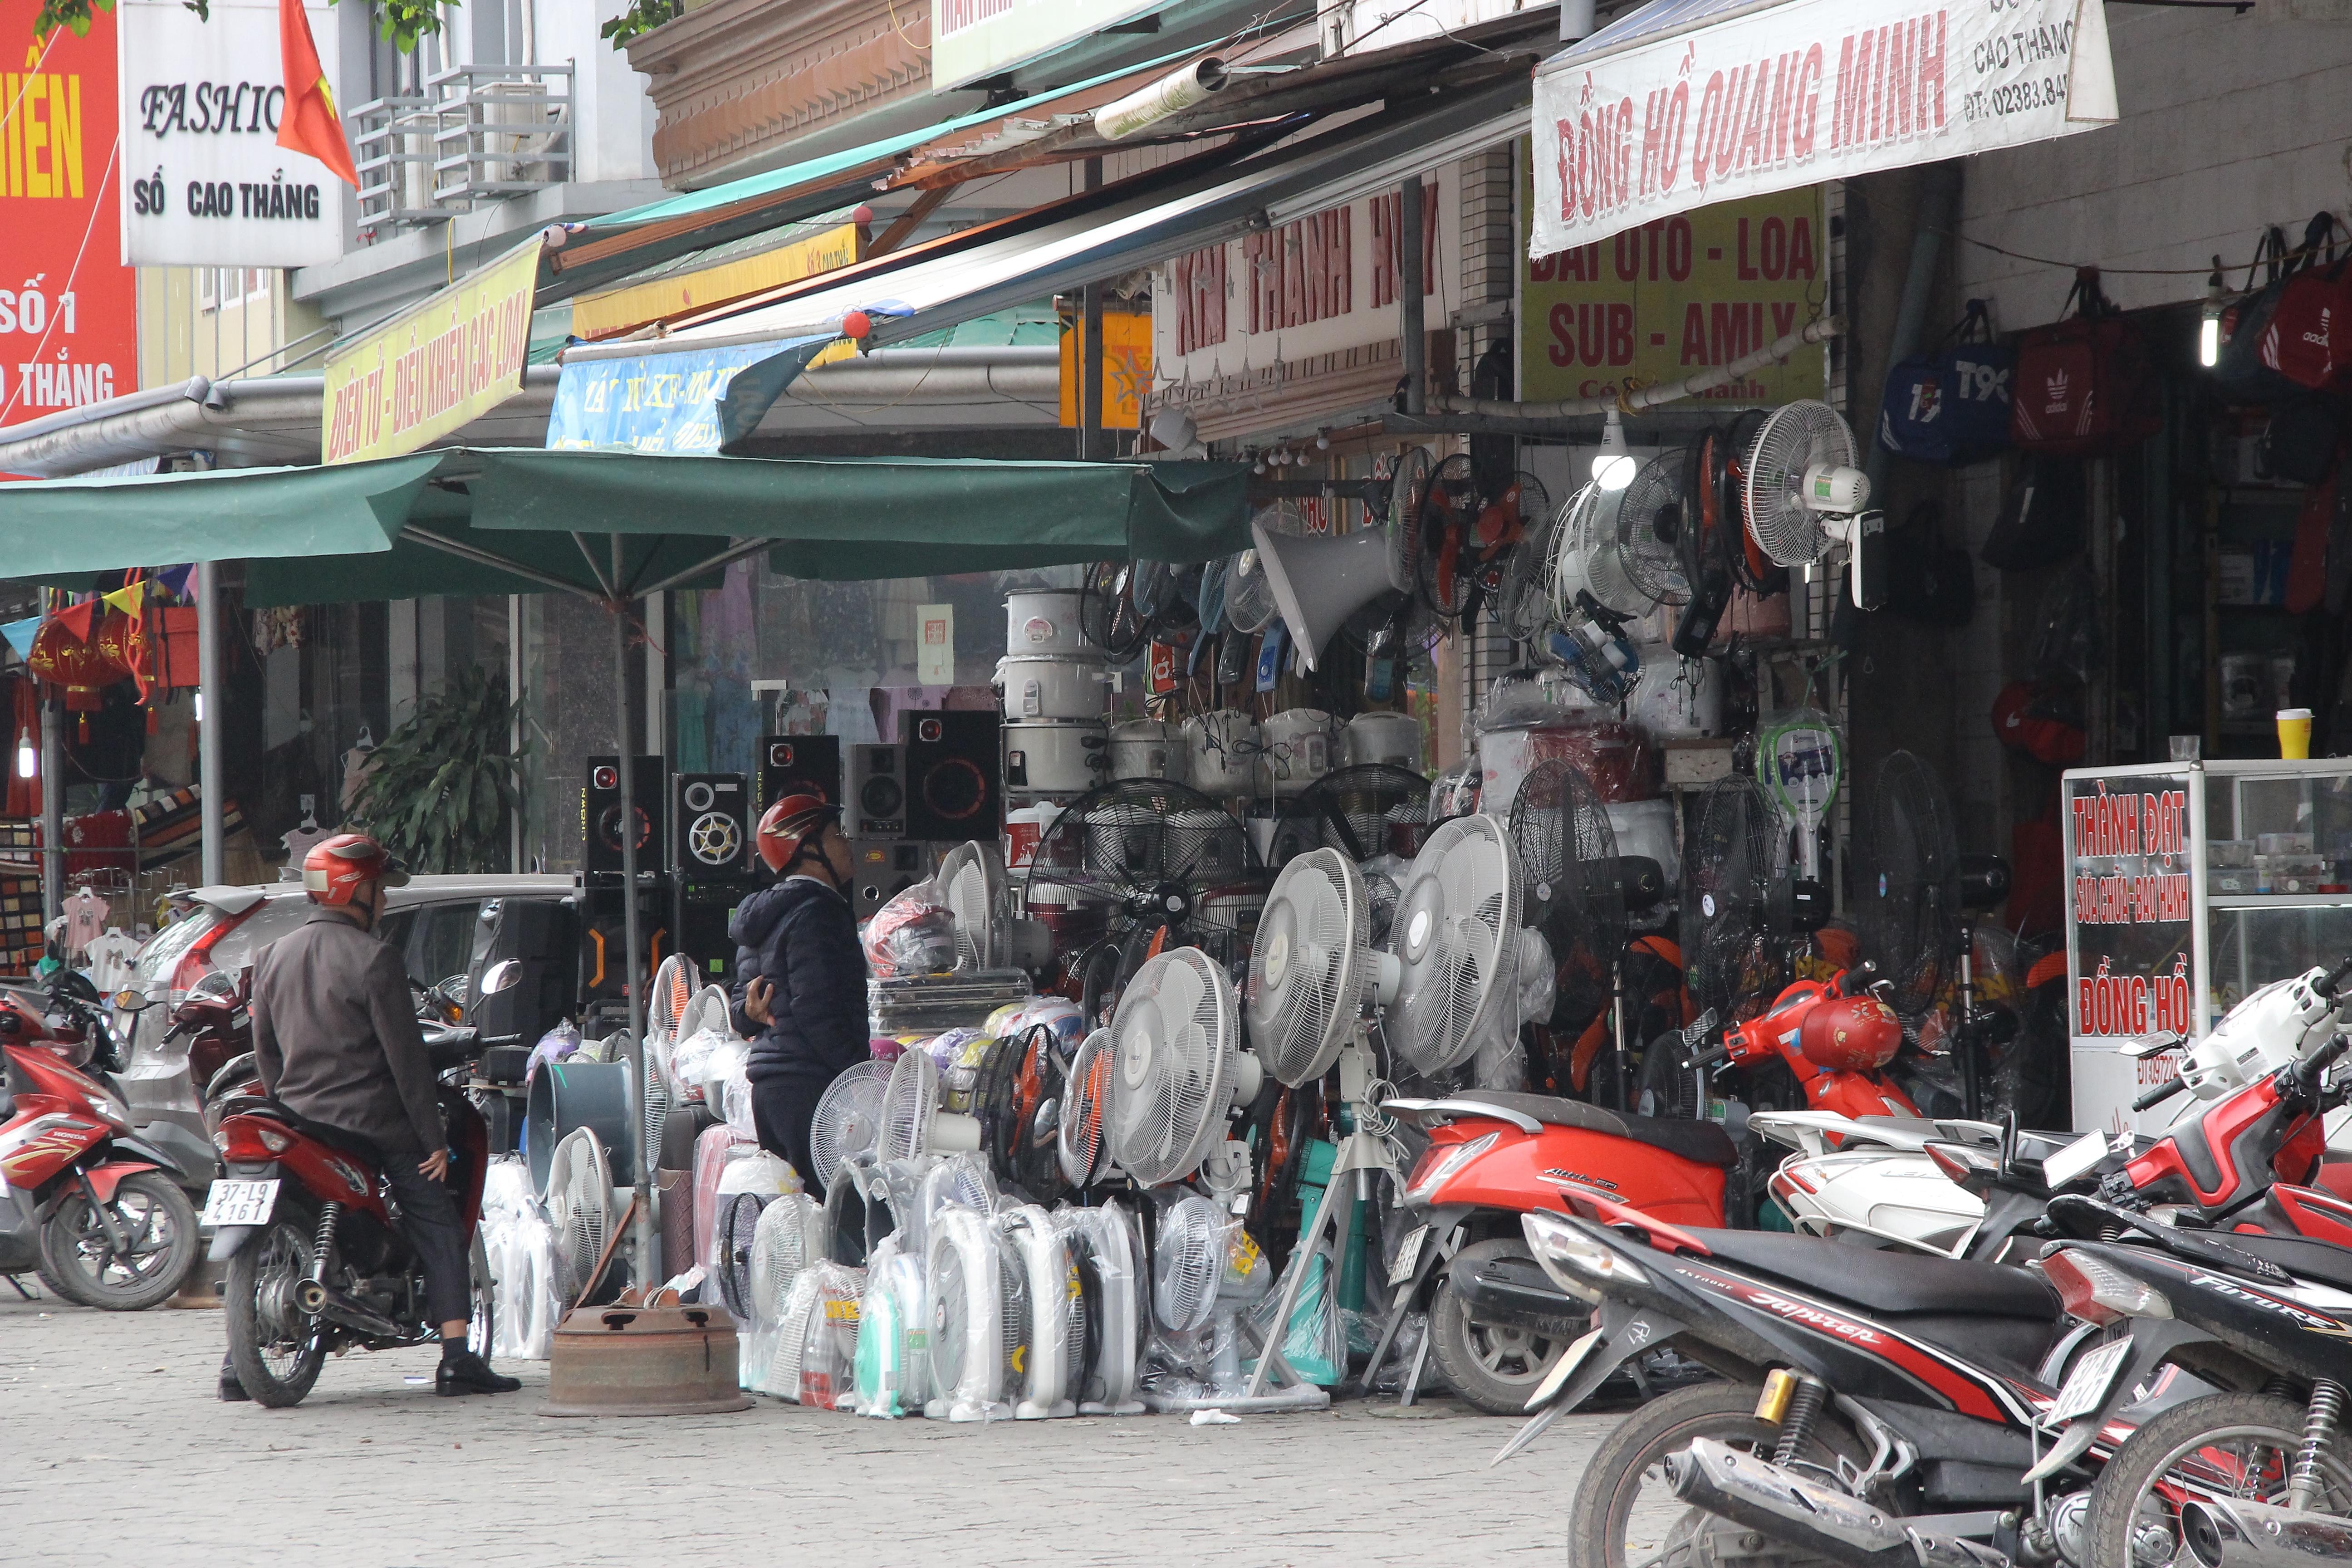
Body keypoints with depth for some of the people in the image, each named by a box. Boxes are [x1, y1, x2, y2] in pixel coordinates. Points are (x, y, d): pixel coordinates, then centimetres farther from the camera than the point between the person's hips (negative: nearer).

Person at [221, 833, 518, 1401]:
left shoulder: (274, 957, 9)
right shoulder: (373, 960, -11)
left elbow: (265, 1051, 15)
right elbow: (405, 1057, -12)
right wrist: (434, 1137, -8)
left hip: (298, 1120, 6)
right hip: (372, 1119, -6)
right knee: (437, 1227, 1)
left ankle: (238, 1362, 9)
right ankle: (457, 1359, -9)